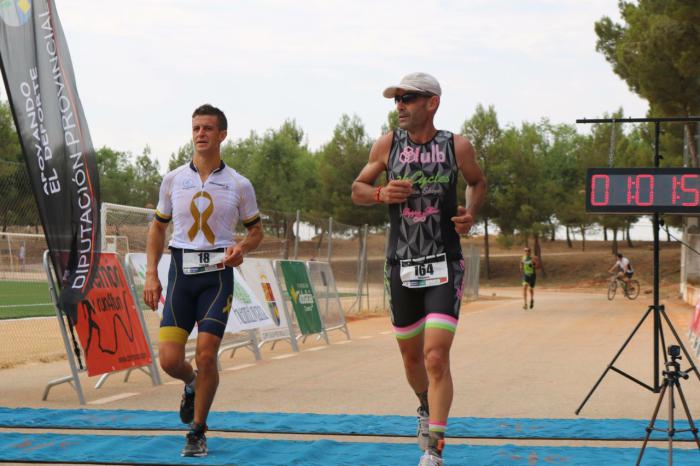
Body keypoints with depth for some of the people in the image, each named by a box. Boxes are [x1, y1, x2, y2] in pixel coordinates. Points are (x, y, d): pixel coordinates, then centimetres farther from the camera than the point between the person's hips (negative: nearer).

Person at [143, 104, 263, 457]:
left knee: (206, 355, -10)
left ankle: (197, 433, 8)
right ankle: (191, 384, 30)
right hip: (181, 270, 2)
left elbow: (256, 230, 13)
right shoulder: (173, 180, 6)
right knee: (169, 358, -8)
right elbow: (158, 228, 15)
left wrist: (242, 248, -10)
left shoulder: (239, 185, 2)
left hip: (217, 272, -2)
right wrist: (151, 275, 5)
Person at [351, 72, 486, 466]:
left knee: (436, 356, -15)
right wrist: (381, 194, -11)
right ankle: (427, 407, 46)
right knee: (411, 355, 15)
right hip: (401, 266, 3)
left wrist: (471, 213, -4)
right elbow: (358, 189, 11)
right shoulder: (387, 145, 1)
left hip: (445, 264, -3)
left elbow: (478, 182, 16)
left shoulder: (457, 146, -3)